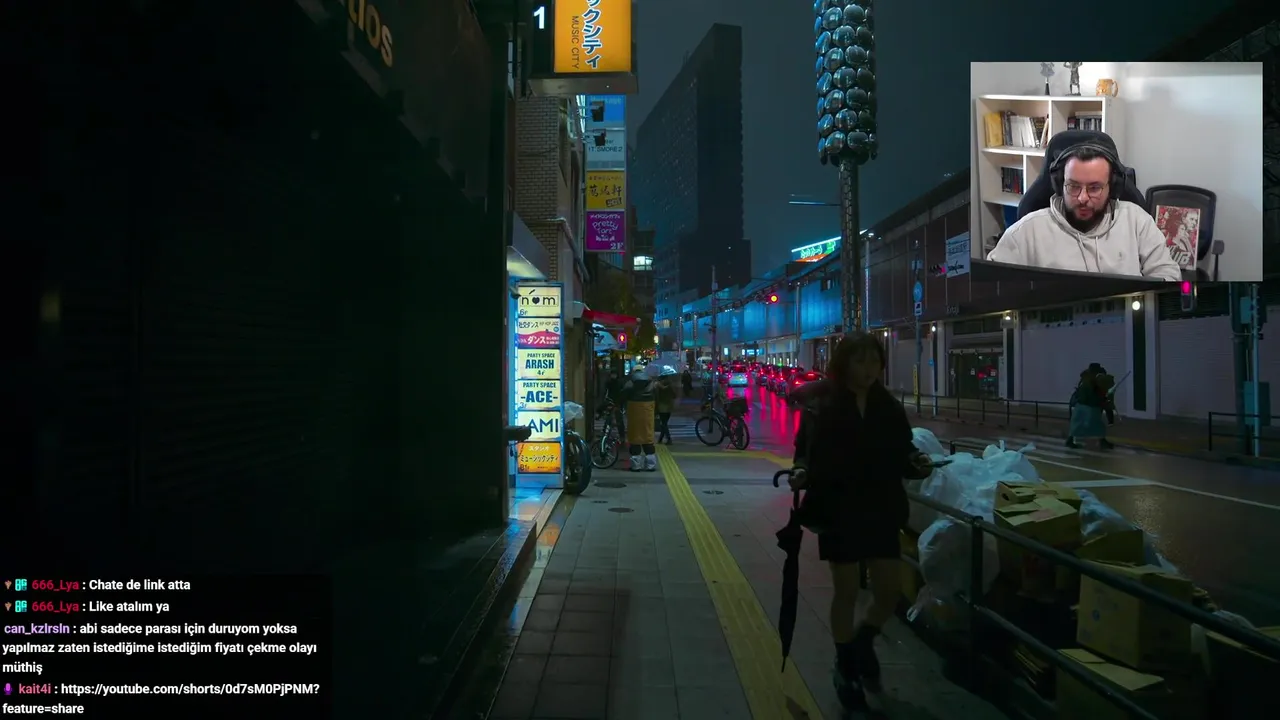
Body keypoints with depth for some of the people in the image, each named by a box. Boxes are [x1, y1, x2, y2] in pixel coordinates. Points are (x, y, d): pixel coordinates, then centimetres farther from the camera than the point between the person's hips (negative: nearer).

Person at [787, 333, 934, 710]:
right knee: (847, 593, 7)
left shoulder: (890, 408, 2)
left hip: (882, 511, 4)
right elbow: (807, 453, -6)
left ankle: (863, 643, 37)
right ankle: (845, 665, 28)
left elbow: (901, 453, 8)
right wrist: (801, 473, -26)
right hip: (839, 512, -4)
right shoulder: (822, 409, -10)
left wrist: (917, 463, -13)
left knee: (890, 591, 7)